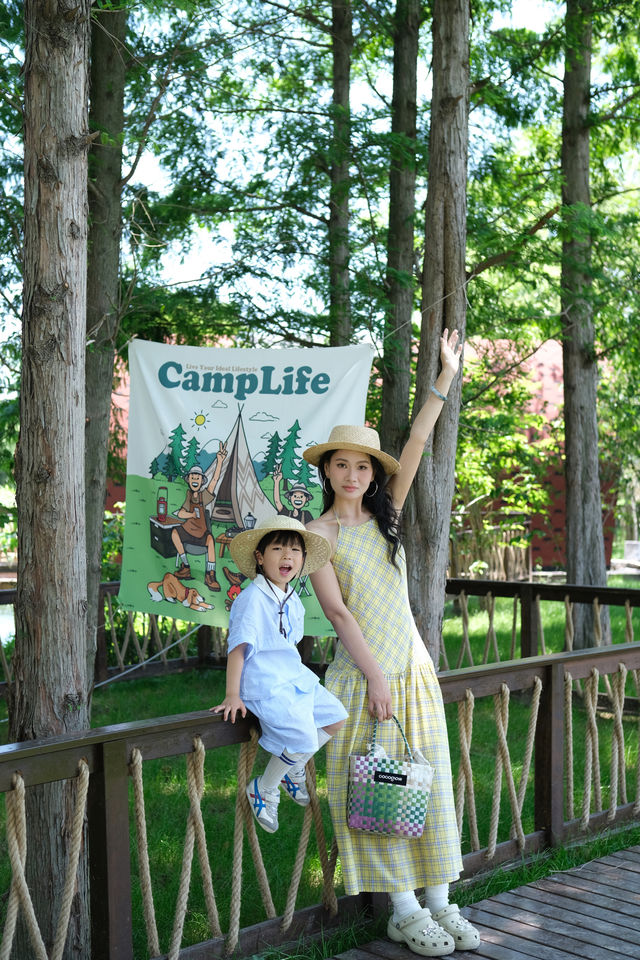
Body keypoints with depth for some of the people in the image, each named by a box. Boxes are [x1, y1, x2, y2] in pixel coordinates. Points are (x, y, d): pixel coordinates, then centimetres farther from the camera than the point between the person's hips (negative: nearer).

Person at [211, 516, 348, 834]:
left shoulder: (293, 600, 10)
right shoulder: (253, 598, -17)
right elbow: (238, 647, -19)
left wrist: (299, 676, 18)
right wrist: (232, 695, -21)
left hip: (295, 679, 9)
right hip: (266, 687, -9)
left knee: (337, 718, 11)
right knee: (303, 739, -20)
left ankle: (292, 769, 27)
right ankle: (263, 790, 5)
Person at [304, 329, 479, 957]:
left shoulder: (384, 515, 11)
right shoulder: (317, 534, -3)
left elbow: (415, 447, 6)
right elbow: (337, 610, -9)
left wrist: (445, 380, 3)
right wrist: (375, 677, -15)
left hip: (412, 664, 5)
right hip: (363, 670, -5)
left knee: (428, 781, 6)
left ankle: (439, 902, 15)